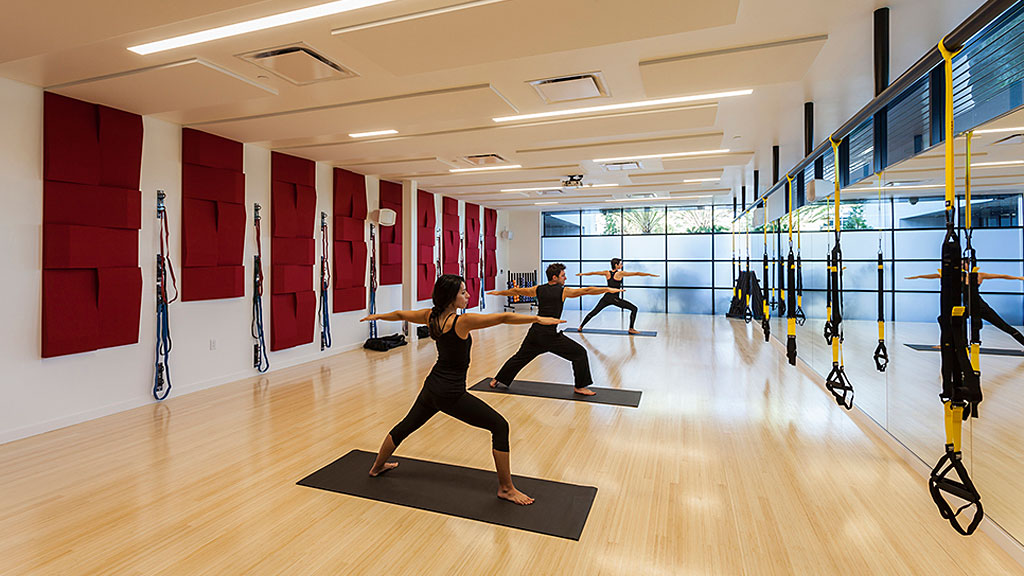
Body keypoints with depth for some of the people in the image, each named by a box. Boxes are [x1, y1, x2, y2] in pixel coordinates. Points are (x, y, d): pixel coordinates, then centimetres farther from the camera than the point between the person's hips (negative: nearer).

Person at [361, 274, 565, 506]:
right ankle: (506, 488, 7)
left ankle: (378, 466, 51)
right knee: (500, 426, -1)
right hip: (451, 394, -8)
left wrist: (377, 316, 33)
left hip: (431, 387, 8)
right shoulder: (462, 321, -22)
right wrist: (538, 319, -27)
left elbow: (401, 314, 16)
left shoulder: (431, 316, -1)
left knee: (406, 426, 28)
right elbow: (503, 318, -28)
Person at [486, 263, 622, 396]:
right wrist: (608, 289, -4)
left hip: (534, 334, 6)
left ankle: (496, 380, 33)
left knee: (520, 357, 23)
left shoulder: (538, 289, 8)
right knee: (579, 353, 4)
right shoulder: (563, 291, -7)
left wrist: (499, 292, 32)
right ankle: (579, 387, 9)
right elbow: (586, 291, -9)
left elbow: (516, 291, 18)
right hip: (551, 336, -6)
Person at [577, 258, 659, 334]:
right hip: (615, 298, -5)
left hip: (606, 297, 5)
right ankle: (631, 329, 2)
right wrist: (650, 274, 4)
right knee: (634, 309, 3)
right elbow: (636, 273, -3)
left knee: (593, 312, 15)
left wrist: (582, 274, 27)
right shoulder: (620, 273, -6)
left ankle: (580, 327, 18)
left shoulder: (607, 273, 5)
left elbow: (593, 273, 14)